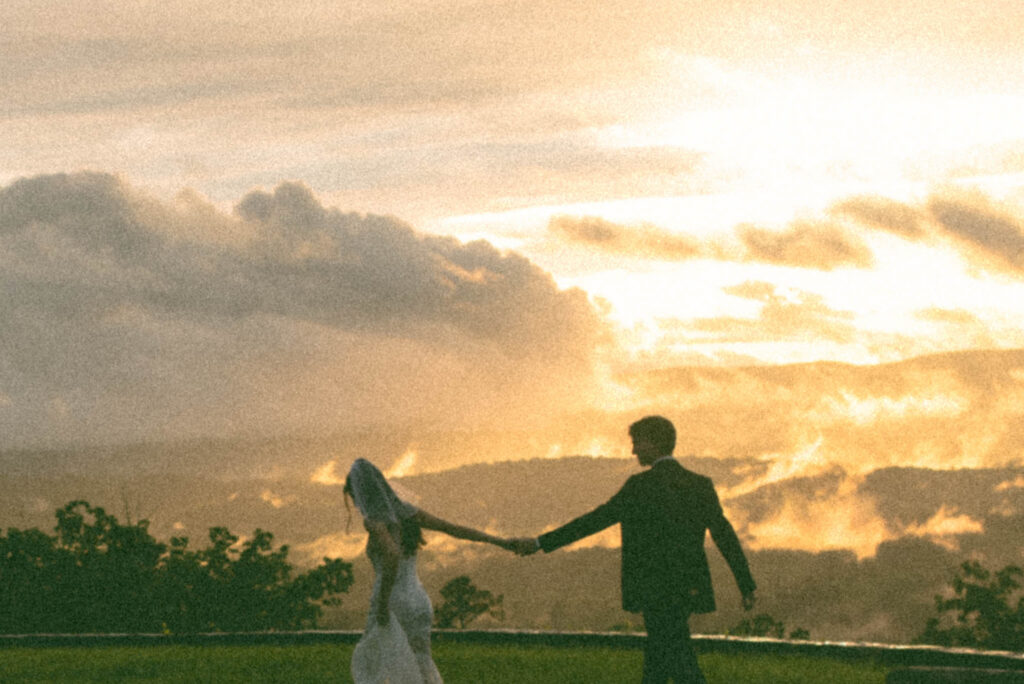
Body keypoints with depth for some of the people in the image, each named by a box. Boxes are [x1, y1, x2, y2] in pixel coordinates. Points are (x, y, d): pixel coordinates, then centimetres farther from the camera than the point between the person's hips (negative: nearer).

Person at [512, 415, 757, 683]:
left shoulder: (641, 485, -9)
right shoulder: (701, 485, 7)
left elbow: (595, 520, -10)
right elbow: (726, 536, 5)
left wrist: (541, 543, -7)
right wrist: (747, 586, 8)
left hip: (658, 592, -6)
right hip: (691, 590, 6)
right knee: (655, 661, 16)